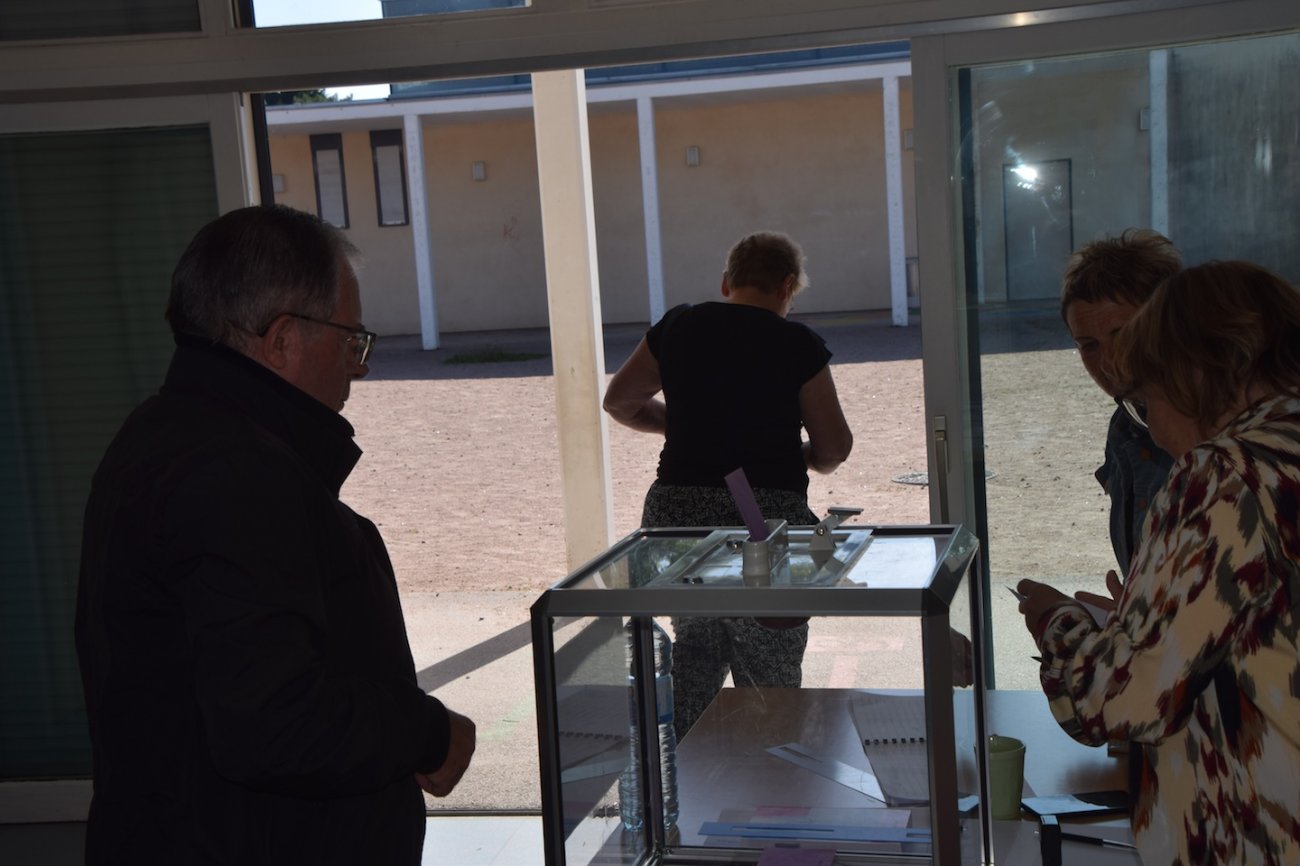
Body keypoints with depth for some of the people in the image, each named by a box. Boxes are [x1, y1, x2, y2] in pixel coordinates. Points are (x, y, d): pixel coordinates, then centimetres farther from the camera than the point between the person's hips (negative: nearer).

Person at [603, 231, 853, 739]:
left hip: (675, 510, 4)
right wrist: (804, 456, 20)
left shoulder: (679, 327, 7)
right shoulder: (795, 344, -4)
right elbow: (835, 447, -1)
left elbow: (619, 401, 18)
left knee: (696, 649, 22)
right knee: (769, 676, 7)